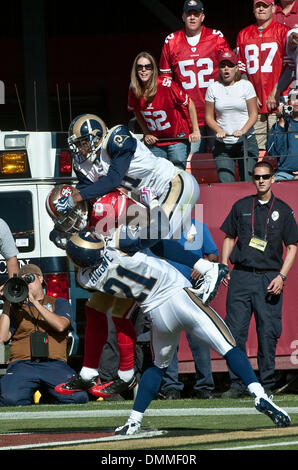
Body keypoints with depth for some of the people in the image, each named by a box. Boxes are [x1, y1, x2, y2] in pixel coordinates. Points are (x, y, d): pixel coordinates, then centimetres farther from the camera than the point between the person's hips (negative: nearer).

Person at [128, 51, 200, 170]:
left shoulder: (166, 85, -20)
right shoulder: (133, 89, -7)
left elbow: (189, 104, -9)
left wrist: (195, 131, -9)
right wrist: (147, 134, 3)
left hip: (178, 137, -4)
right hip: (155, 141, 4)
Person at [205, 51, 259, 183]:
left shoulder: (246, 85, 2)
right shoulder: (213, 88, 5)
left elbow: (253, 114, 1)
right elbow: (209, 117, 6)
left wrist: (243, 131, -16)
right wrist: (219, 131, -13)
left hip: (246, 142, -1)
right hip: (222, 144, 1)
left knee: (247, 181, -6)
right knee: (225, 183, -9)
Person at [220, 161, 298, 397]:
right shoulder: (241, 207, 12)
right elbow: (229, 238, 17)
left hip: (269, 278, -1)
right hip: (241, 277, 1)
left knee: (268, 333, -3)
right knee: (235, 332, -3)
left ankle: (267, 384, 4)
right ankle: (237, 384, 2)